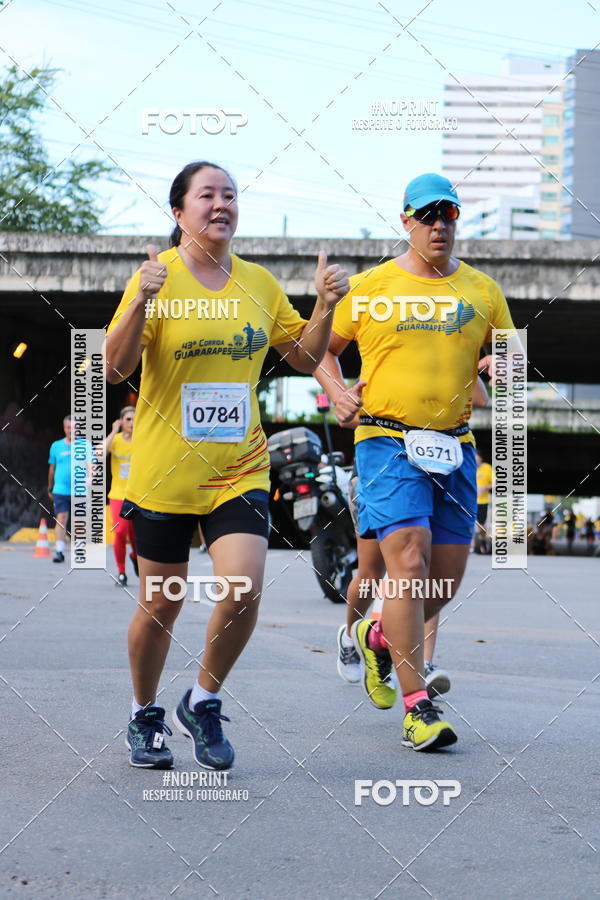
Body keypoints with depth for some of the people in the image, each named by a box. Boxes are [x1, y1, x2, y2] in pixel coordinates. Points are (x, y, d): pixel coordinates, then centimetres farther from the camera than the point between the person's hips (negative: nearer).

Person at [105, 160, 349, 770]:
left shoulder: (258, 283, 7)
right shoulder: (158, 275, -6)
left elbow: (306, 358, 15)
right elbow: (115, 369, -13)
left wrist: (325, 306, -2)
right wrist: (141, 301, -28)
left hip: (240, 468, 3)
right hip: (165, 469, -3)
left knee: (243, 589, -14)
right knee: (161, 603, 6)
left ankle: (203, 703, 11)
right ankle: (145, 716, 30)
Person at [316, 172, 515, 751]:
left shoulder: (481, 290, 11)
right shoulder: (368, 288, 4)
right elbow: (323, 348, 15)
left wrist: (499, 365, -4)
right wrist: (338, 392, -3)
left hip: (454, 444, 4)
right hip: (386, 439, -4)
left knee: (446, 579, 6)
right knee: (409, 561, -17)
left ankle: (378, 637, 37)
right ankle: (417, 706, -13)